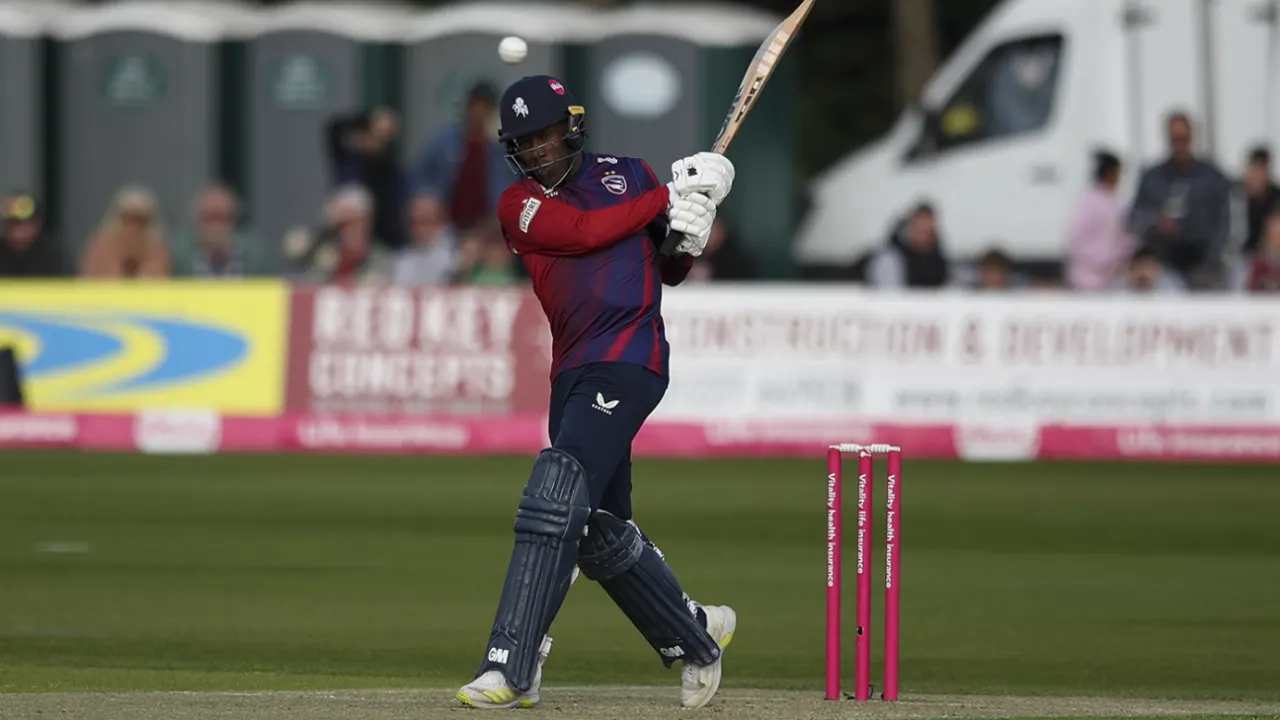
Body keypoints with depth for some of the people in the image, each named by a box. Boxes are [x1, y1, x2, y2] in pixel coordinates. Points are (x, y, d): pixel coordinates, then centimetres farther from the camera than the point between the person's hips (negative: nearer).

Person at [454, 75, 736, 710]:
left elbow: (669, 272, 19)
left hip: (630, 360, -4)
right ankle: (696, 636, 31)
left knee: (554, 501, -19)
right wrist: (670, 196, -8)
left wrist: (688, 239, -2)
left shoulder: (627, 175, 11)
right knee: (599, 534, 9)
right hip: (573, 373, 4)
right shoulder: (520, 204, 8)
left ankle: (510, 670, -23)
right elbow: (586, 230, -10)